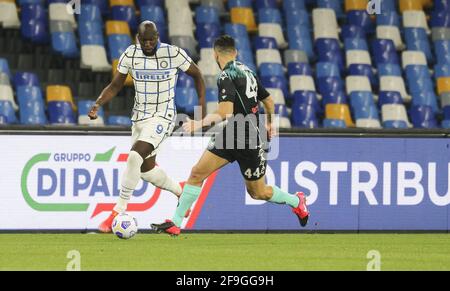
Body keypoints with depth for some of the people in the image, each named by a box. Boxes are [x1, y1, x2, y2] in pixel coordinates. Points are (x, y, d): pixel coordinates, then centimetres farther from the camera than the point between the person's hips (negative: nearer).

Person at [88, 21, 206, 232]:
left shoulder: (174, 54, -13)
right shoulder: (130, 55, -3)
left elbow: (197, 75, 2)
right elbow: (115, 85, 4)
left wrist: (202, 106, -4)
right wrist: (98, 104, -12)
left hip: (162, 117, -6)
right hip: (140, 116, 6)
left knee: (135, 157, -24)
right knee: (146, 169, 14)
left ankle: (118, 212, -17)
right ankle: (182, 194, 40)